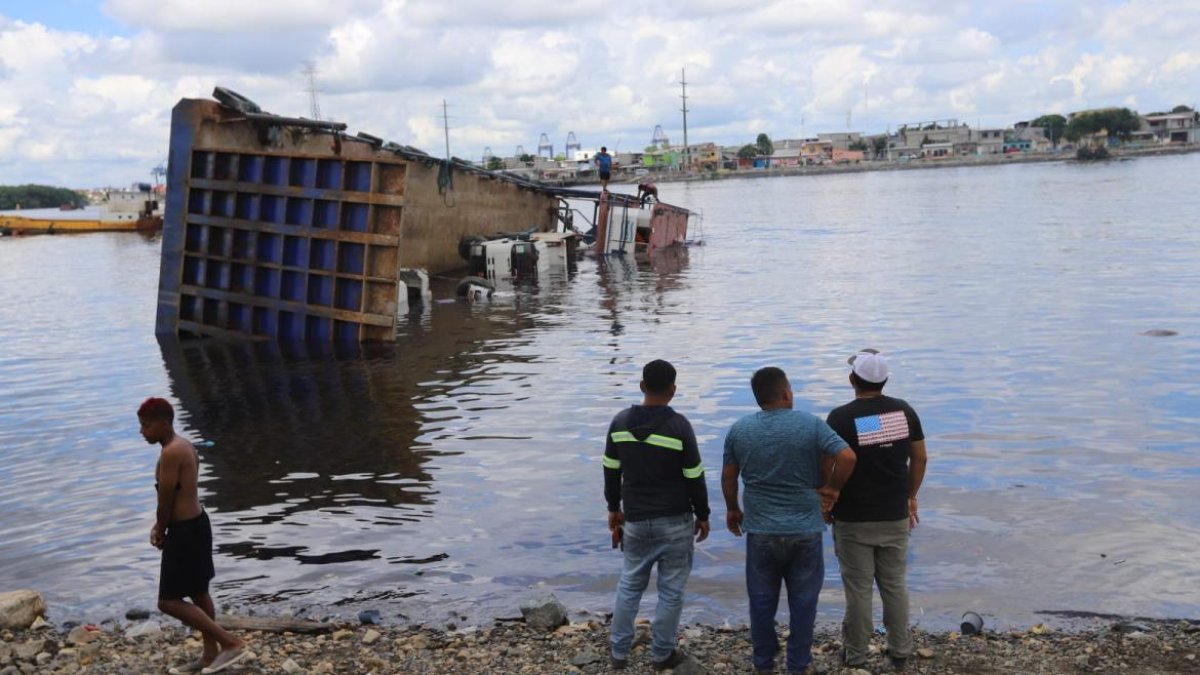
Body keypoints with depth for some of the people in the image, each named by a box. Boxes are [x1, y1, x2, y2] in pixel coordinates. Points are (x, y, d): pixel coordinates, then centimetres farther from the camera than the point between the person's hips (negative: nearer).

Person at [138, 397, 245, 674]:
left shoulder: (170, 453, -22)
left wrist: (160, 531, -1)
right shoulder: (185, 446, 9)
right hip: (196, 525, 10)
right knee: (198, 593, 20)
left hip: (185, 531, -10)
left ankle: (231, 642, -4)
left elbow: (165, 498, -17)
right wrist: (161, 526, 6)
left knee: (169, 602, -3)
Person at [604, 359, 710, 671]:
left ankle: (619, 652, 22)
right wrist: (702, 515, 3)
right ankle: (662, 655, 17)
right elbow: (694, 477, -9)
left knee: (629, 585, 17)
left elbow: (611, 470, 6)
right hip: (675, 522, -4)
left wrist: (613, 508, 18)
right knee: (671, 590, 9)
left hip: (636, 520, 4)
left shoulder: (620, 422, -2)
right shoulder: (679, 426, -14)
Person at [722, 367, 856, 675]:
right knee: (803, 600, 10)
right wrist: (832, 488, -3)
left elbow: (728, 476, 5)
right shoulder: (811, 425, -8)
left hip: (760, 531, 2)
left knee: (762, 600, 13)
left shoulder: (739, 430, -2)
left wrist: (732, 509, 19)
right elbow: (847, 457, -17)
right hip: (805, 529, -1)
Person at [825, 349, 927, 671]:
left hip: (854, 519, -4)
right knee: (895, 585, 15)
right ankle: (900, 651, 24)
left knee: (858, 589, 6)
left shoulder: (841, 417, -15)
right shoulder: (904, 410, -1)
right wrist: (910, 497, 17)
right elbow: (920, 458, 5)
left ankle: (856, 655, 18)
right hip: (896, 516, 4)